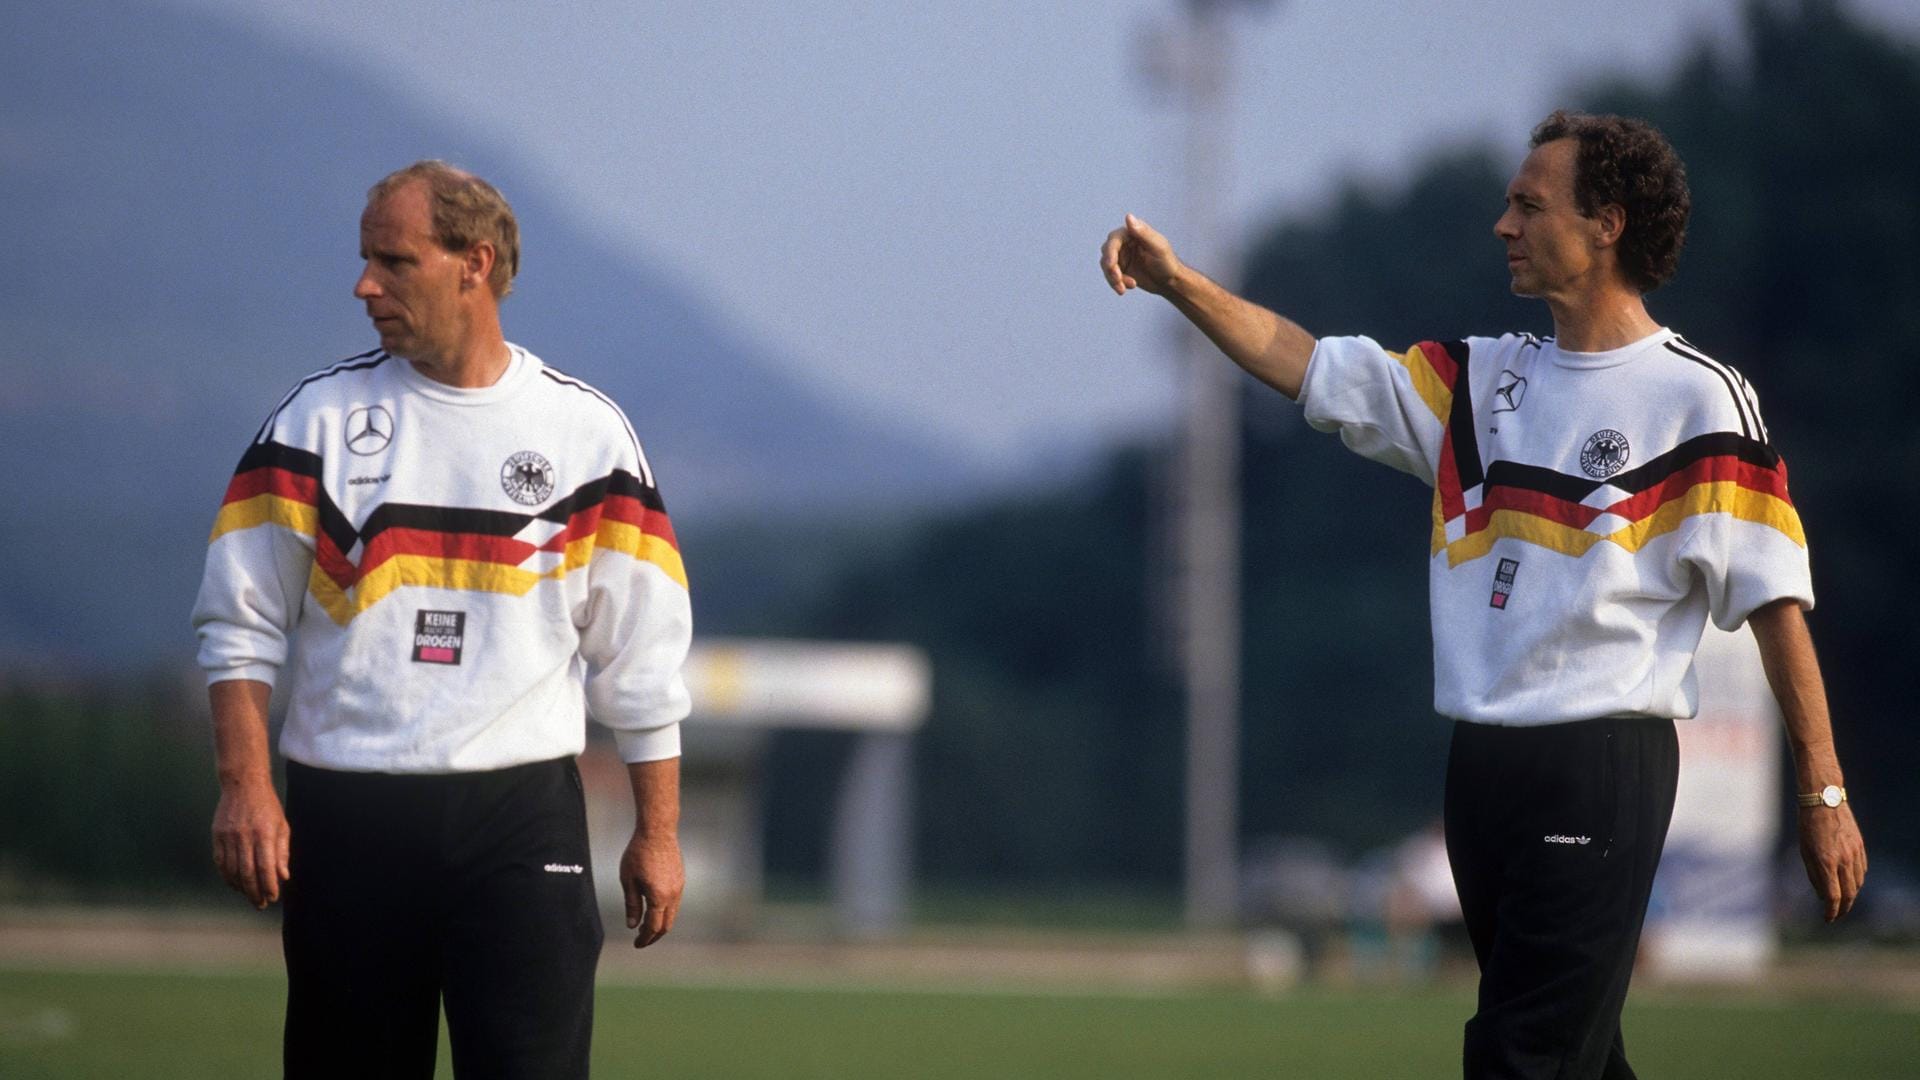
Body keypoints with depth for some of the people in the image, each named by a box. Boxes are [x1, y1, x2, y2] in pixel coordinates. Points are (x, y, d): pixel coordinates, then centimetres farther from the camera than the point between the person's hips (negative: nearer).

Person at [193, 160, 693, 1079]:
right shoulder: (318, 418, 6)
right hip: (344, 820, 1)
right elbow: (242, 623, 5)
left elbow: (641, 659, 8)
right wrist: (244, 787, -6)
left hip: (522, 818, -1)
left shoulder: (586, 432, 5)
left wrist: (656, 831, 5)